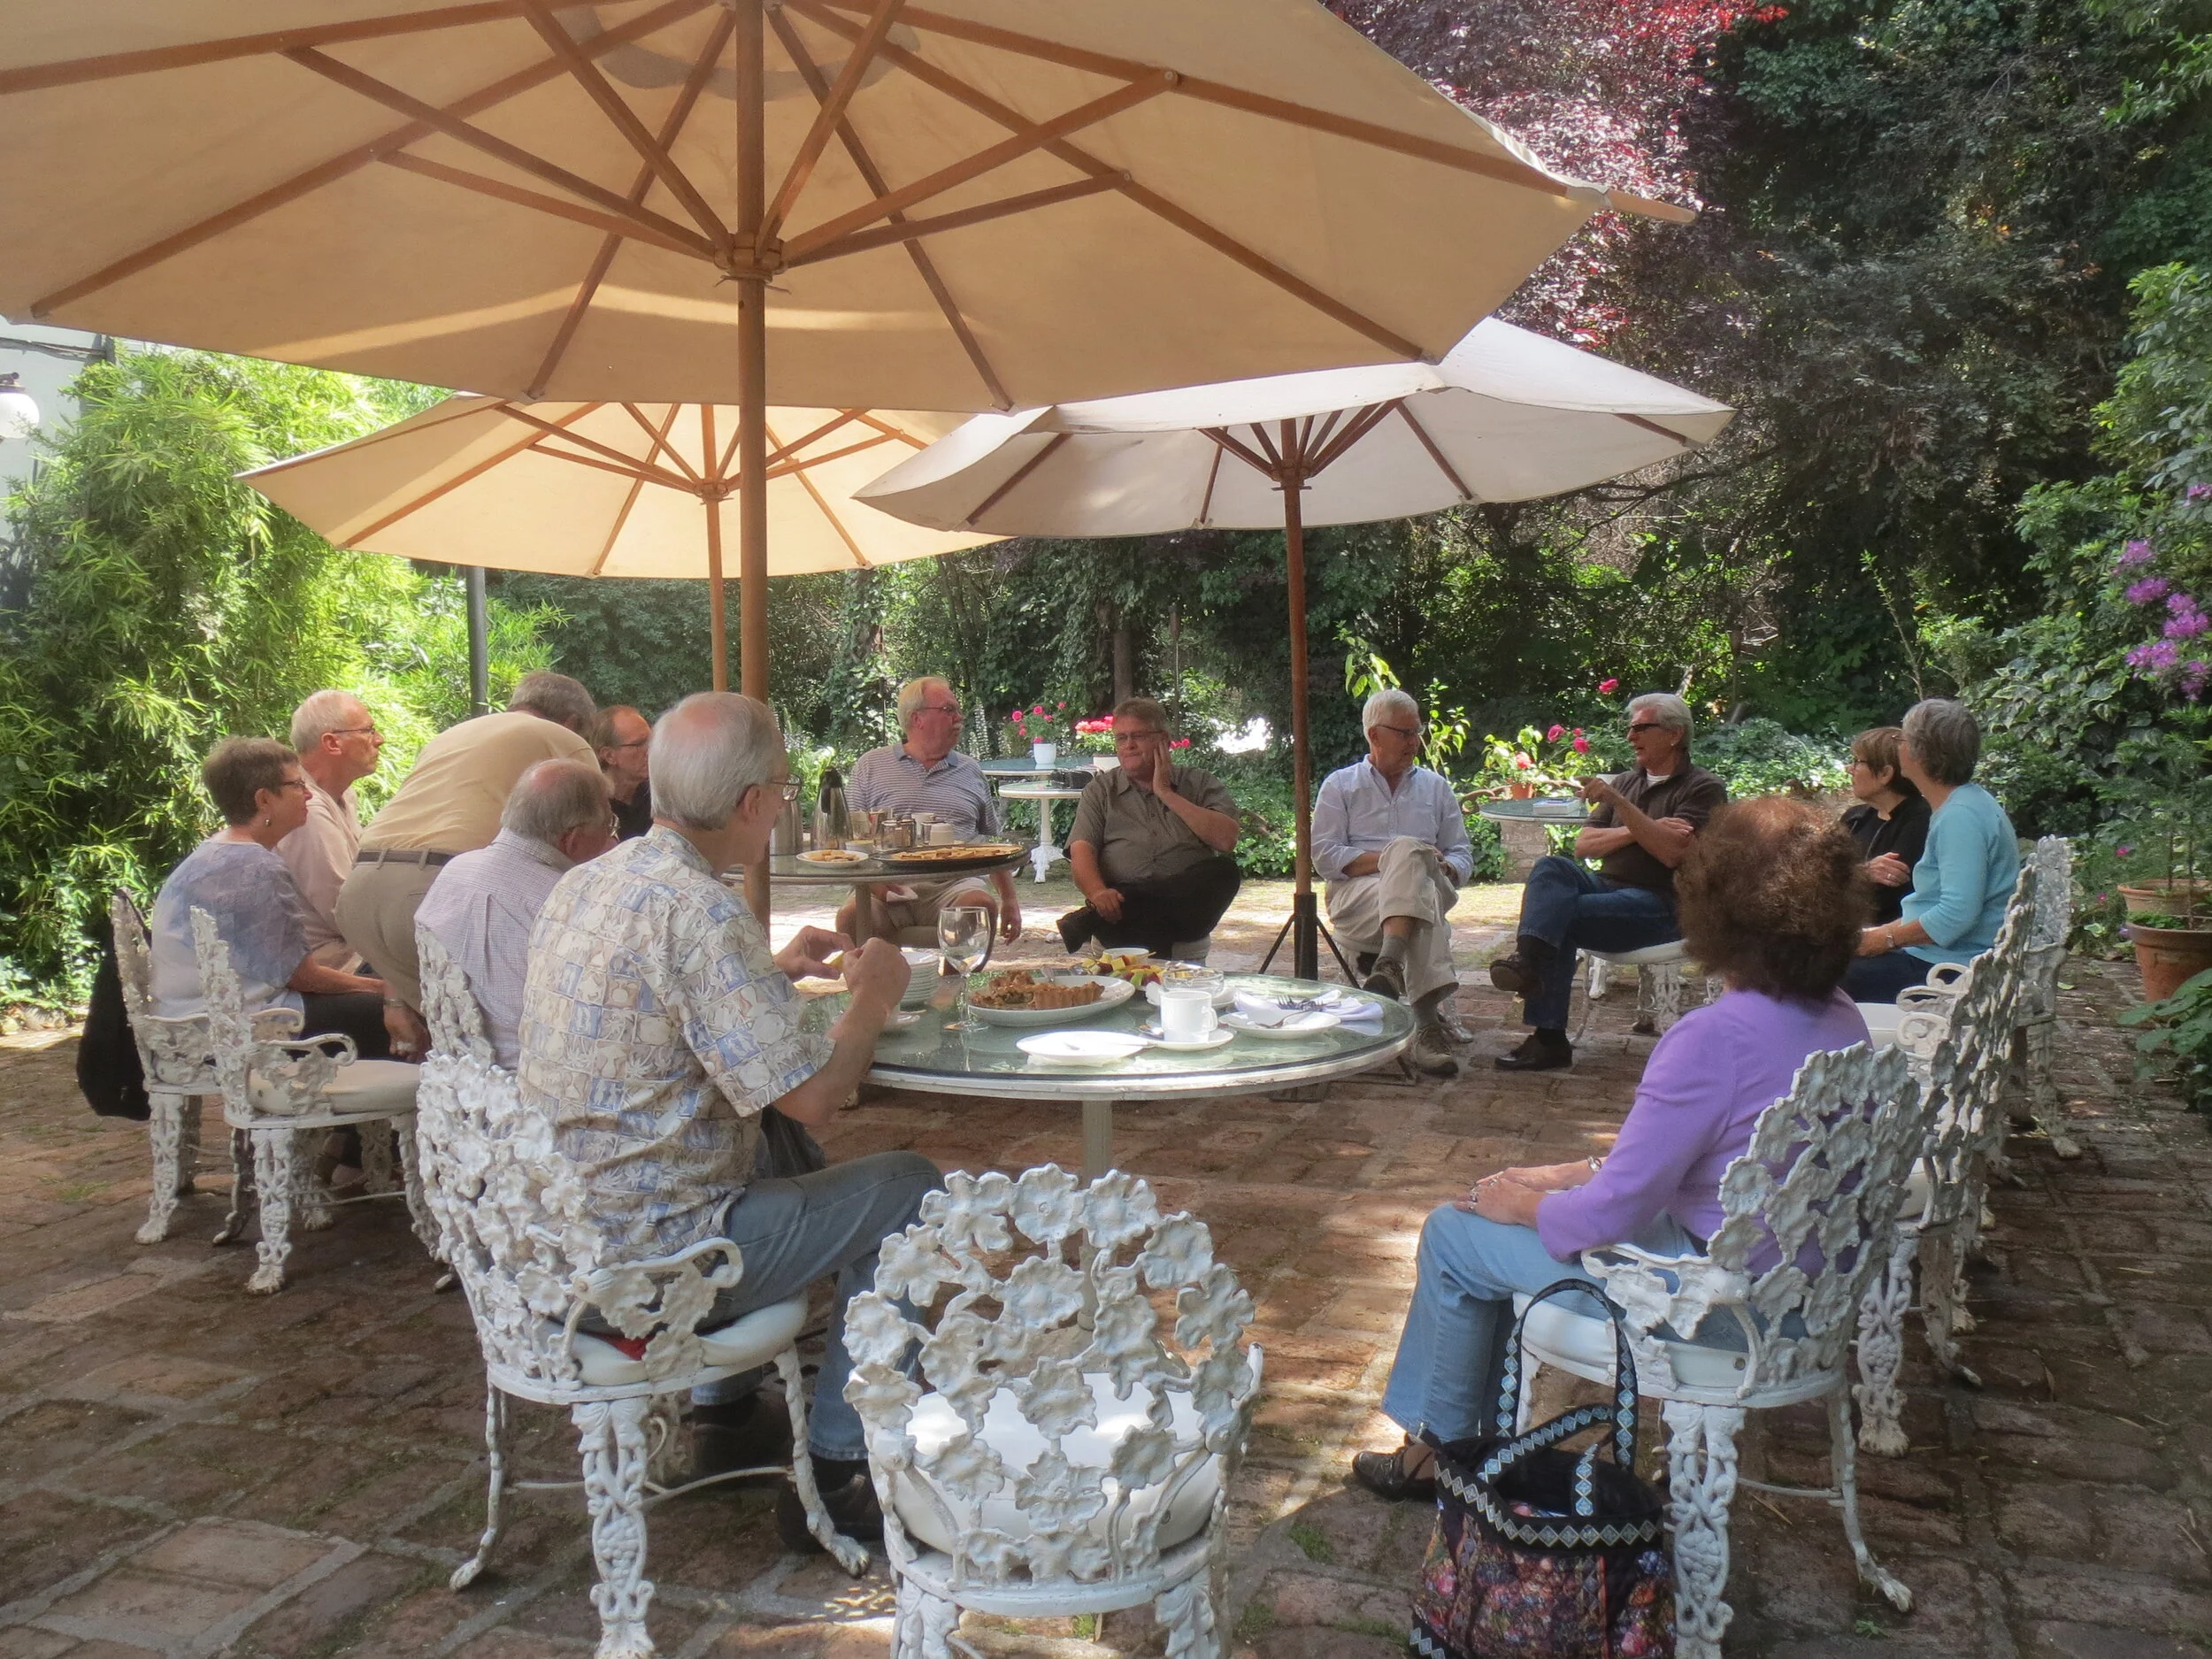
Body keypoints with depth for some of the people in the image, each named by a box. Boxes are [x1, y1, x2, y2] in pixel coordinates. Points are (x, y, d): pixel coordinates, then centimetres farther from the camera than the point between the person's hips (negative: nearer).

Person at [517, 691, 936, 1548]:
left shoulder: (584, 883, 4)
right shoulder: (701, 912, -24)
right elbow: (810, 1093, -25)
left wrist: (772, 970, 20)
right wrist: (870, 1000, -7)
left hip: (556, 1234, 9)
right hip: (646, 1259, -9)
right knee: (906, 1186, 1)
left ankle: (725, 1403, 34)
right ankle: (833, 1473, 7)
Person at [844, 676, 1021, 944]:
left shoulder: (971, 772, 21)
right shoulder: (871, 766, 14)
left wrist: (1009, 900, 15)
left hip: (954, 884, 2)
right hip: (890, 887, -2)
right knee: (851, 916, -33)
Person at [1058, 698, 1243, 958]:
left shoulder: (1200, 783, 15)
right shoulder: (1100, 790, 18)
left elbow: (1226, 839, -2)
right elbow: (1081, 849, 3)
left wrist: (1166, 793, 0)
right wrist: (1098, 892, -20)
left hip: (1184, 904, 3)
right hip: (1121, 897, -3)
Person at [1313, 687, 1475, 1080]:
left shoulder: (1436, 787, 26)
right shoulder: (1340, 786, 17)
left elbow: (1462, 856, 20)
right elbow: (1325, 857, 3)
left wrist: (1443, 869, -6)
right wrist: (1388, 859, -10)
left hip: (1427, 891, 2)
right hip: (1355, 897, -2)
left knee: (1407, 853, -35)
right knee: (1414, 873, -38)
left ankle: (1390, 965, -49)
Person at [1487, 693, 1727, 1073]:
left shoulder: (1703, 788, 2)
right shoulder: (1625, 782, 22)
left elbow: (1672, 852, -16)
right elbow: (1583, 845, 10)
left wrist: (1619, 803, -20)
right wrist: (1641, 829, -5)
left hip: (1659, 904, -6)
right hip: (1607, 886, 6)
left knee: (1558, 916, -28)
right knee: (1552, 866, -26)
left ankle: (1549, 1038, -32)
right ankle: (1529, 960, -44)